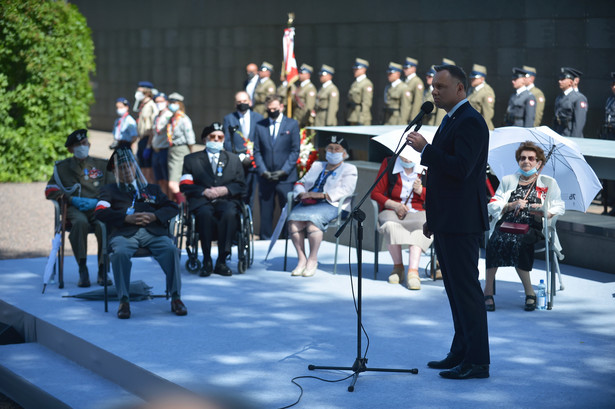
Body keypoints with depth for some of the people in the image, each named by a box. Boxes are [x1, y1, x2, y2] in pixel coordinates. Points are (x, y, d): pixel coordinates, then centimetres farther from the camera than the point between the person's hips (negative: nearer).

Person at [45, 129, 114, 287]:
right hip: (74, 209, -1)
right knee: (80, 222, -38)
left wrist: (97, 201, -7)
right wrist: (71, 199, -6)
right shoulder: (62, 167, 19)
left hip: (97, 207, 1)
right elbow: (50, 191, 11)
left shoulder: (102, 165, 20)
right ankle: (83, 271, -35)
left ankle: (103, 270, -26)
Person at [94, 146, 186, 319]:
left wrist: (154, 216, -3)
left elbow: (172, 207, 19)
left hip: (153, 231, 1)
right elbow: (100, 212, 8)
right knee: (120, 253, -36)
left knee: (171, 249, -30)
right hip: (125, 232, -1)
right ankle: (124, 301, -33)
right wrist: (126, 218, -7)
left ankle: (175, 297, -28)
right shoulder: (110, 190, 27)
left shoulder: (152, 189, 33)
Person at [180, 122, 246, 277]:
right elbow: (185, 186, 8)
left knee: (230, 214, -36)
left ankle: (221, 261, -30)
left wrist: (226, 189, -6)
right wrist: (204, 191, -9)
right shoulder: (191, 159, 19)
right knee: (205, 214, -38)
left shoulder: (234, 159, 25)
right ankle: (207, 261, -29)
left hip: (226, 200, 1)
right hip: (202, 201, -1)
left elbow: (241, 186, 14)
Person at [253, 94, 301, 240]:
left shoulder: (292, 124, 4)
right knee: (265, 212, 2)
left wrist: (283, 171, -9)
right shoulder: (260, 126, 10)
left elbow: (295, 150, 0)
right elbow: (257, 151, 8)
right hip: (265, 178, 2)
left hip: (285, 177, -2)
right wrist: (263, 171, -6)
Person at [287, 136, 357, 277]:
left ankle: (313, 260, -27)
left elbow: (346, 189, -7)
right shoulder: (317, 166, 29)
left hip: (331, 205, -5)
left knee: (312, 218, -35)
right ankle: (301, 259, -24)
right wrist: (302, 194, -4)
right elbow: (301, 183, 22)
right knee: (294, 218, -27)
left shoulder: (349, 169, 11)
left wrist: (321, 195, -18)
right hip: (308, 203, 5)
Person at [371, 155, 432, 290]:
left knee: (421, 226, -35)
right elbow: (376, 193, 4)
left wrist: (420, 190, -11)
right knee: (391, 225, -36)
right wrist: (394, 205, -12)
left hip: (417, 212, 0)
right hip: (392, 211, 0)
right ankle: (398, 267, -19)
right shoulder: (389, 164, 4)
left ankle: (413, 270, -45)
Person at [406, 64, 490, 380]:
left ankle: (476, 362, -3)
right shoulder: (450, 120, 18)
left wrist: (425, 149, -20)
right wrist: (431, 217, 22)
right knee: (456, 290, 14)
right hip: (446, 222, 11)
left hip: (461, 223, -11)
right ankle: (461, 354, 22)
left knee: (466, 289, -7)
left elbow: (460, 168, -25)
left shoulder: (470, 122, -14)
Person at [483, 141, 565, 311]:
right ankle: (488, 290, -32)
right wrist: (512, 205, -3)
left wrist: (545, 213, -10)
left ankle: (529, 292, -29)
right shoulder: (507, 181, 26)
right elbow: (493, 206, 14)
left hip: (531, 228, -2)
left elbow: (559, 208, 11)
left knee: (517, 241, -38)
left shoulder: (549, 183, 21)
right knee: (496, 240, -35)